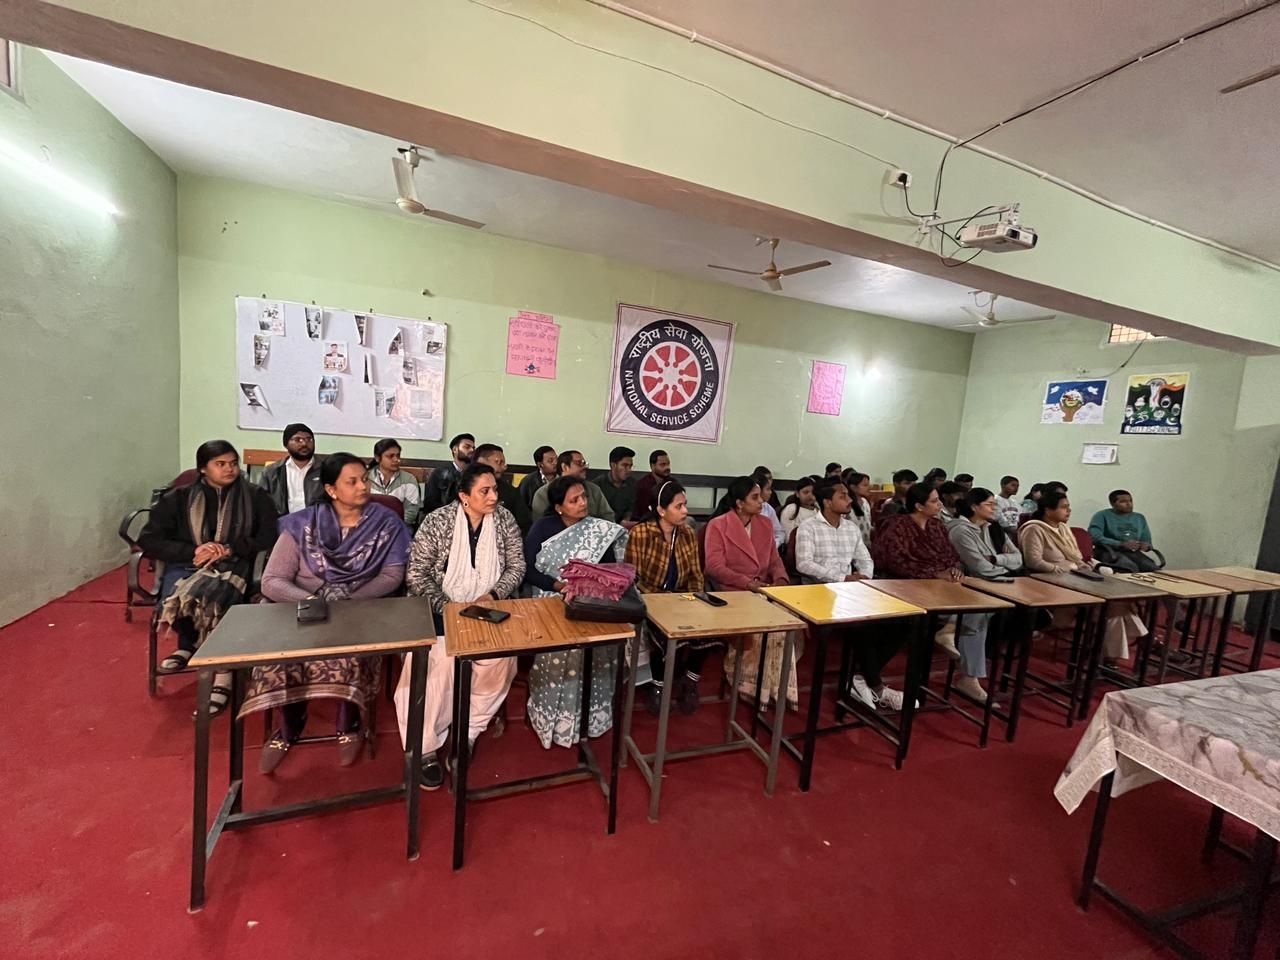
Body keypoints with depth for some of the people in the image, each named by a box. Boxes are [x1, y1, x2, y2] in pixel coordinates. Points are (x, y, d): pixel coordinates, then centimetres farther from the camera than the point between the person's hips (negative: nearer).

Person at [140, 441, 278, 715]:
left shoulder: (255, 497, 7)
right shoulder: (178, 498, 11)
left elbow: (269, 537, 2)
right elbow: (148, 540, 5)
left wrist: (230, 549, -13)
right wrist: (193, 552, -11)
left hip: (233, 567, -2)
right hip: (187, 567, 2)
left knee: (212, 597, -35)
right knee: (179, 596, -33)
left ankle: (191, 647, -11)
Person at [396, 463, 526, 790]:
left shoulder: (504, 518, -1)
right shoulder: (437, 521, -9)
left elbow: (517, 566, 1)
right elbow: (416, 574, -9)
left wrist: (492, 596, -14)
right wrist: (448, 609, -18)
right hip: (441, 607, -2)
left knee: (502, 655, -24)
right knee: (442, 658, -28)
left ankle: (466, 730, -2)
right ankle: (424, 748, -11)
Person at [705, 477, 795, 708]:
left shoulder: (765, 525, 14)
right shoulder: (717, 525, -5)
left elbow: (774, 560, 14)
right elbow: (714, 566, -13)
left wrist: (780, 579, -8)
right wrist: (748, 583, -22)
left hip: (764, 591, 5)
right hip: (732, 593, -5)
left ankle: (779, 687, -11)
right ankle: (751, 683, -10)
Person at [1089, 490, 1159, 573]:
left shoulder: (1140, 518, 21)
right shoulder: (1102, 516, 2)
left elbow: (1146, 540, 21)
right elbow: (1094, 537, -12)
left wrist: (1146, 545, -4)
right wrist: (1121, 544, -21)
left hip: (1133, 552, 5)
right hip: (1109, 551, -5)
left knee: (1153, 569, -25)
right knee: (1131, 568, -34)